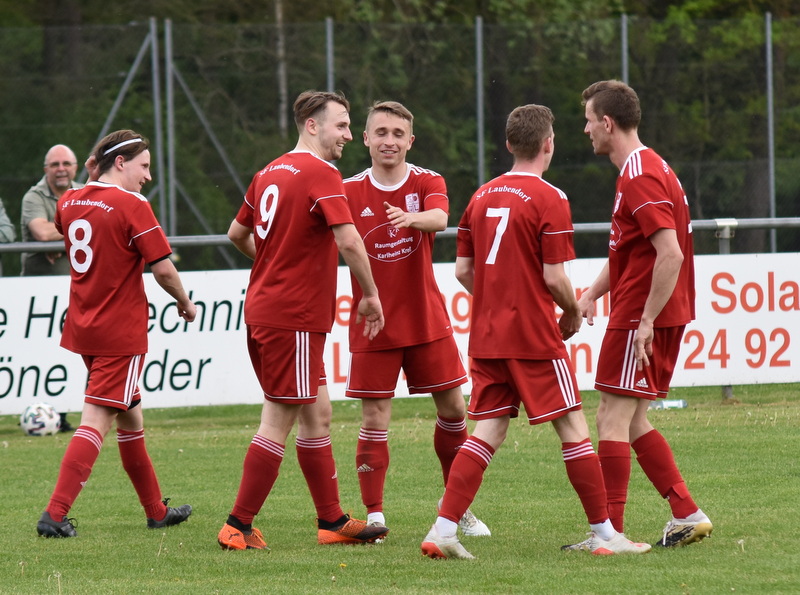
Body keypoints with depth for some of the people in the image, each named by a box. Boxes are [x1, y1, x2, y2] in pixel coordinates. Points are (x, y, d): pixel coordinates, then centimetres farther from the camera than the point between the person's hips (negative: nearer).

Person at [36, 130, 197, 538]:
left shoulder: (69, 201, 5)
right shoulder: (132, 206, -15)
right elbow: (163, 268, -15)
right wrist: (185, 304, 2)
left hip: (82, 328, 8)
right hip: (121, 332, -8)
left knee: (130, 416, 19)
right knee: (97, 420, -9)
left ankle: (156, 511, 28)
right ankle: (55, 514, -18)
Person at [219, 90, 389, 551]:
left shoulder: (269, 174, 14)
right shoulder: (322, 175, -13)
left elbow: (237, 234, 25)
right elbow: (348, 240, -23)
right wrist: (371, 296, -11)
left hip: (262, 307, 9)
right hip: (294, 317, -9)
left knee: (317, 414, 15)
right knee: (278, 423, -5)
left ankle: (332, 521, 19)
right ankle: (238, 527, -2)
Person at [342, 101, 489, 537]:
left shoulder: (427, 183, -3)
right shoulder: (350, 192, -2)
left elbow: (439, 218, -25)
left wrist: (412, 218, -47)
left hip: (426, 318, 1)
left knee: (452, 409, 6)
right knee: (374, 419, -5)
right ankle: (373, 515, 0)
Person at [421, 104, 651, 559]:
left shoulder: (482, 197, 9)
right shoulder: (550, 199, -10)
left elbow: (463, 269, 11)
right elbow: (554, 278, -14)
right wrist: (573, 314, 5)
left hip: (487, 335, 6)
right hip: (535, 337, -6)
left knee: (488, 433, 7)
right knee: (573, 429, 1)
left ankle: (444, 530, -3)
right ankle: (604, 534, 5)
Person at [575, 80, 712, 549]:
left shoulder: (642, 177, -17)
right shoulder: (646, 168, 17)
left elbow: (670, 254, -25)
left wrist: (646, 321, -24)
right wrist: (594, 293, 15)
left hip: (641, 317, -10)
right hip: (659, 316, 10)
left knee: (613, 418, -7)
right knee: (633, 422, 13)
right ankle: (688, 515, 12)